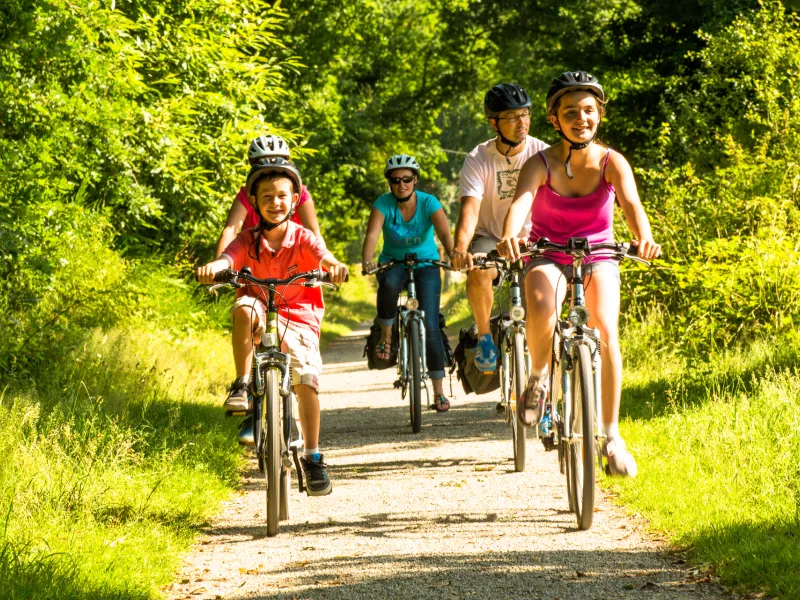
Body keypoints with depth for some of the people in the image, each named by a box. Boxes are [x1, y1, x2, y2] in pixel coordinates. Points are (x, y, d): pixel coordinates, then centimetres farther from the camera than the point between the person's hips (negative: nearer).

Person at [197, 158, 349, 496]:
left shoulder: (302, 239, -5)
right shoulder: (248, 242, -3)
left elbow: (322, 255, -26)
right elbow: (228, 259, -23)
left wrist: (334, 266, -50)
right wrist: (212, 268, -47)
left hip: (298, 318, 0)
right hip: (262, 320, 0)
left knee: (307, 376, -21)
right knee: (244, 308, -34)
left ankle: (313, 457, -10)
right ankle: (242, 385, -22)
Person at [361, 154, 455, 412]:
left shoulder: (428, 203, -16)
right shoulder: (383, 204, -15)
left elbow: (444, 233, -30)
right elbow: (372, 235, -30)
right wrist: (367, 261, -50)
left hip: (425, 264, 0)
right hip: (393, 262, 0)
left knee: (430, 326, -11)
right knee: (389, 284, -38)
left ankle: (438, 391, -1)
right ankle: (386, 337, -15)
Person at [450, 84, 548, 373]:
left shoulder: (541, 153, -9)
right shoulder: (478, 160, -13)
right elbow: (470, 208, -24)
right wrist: (460, 249, -43)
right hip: (490, 238, -1)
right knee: (478, 271, -33)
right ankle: (484, 335, -9)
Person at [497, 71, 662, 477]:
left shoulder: (612, 163, -15)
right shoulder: (541, 164, -17)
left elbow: (631, 203, -32)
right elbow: (521, 201, -36)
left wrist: (644, 238, -55)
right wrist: (511, 234, -59)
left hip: (597, 255, 1)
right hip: (548, 256, -1)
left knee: (607, 332, -22)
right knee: (541, 310, -35)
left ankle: (612, 436, -11)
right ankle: (538, 378, -5)